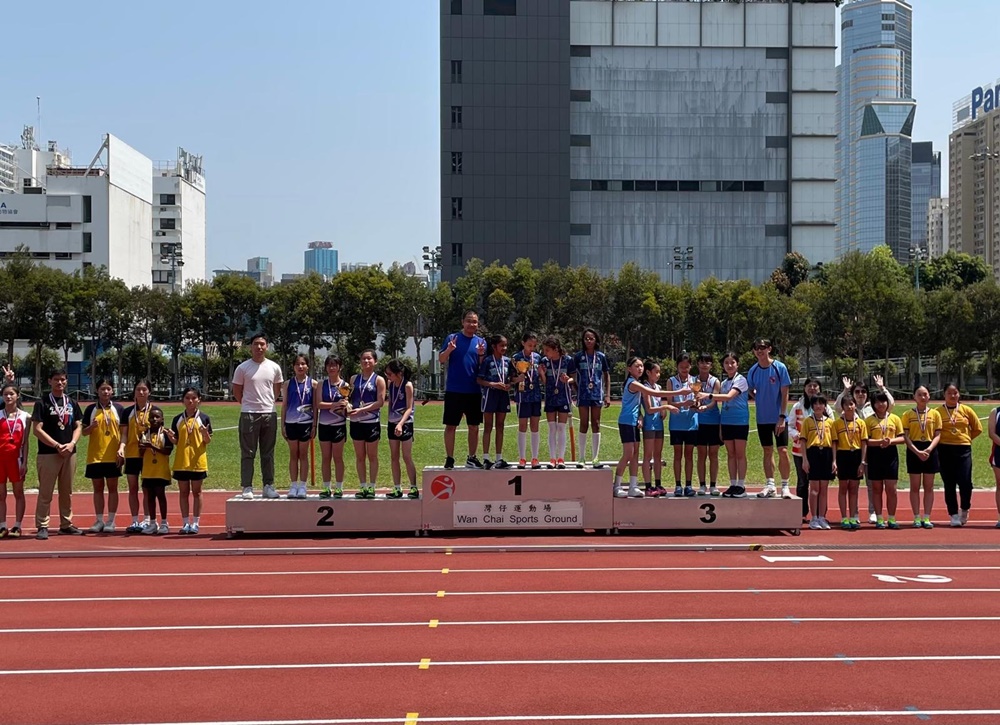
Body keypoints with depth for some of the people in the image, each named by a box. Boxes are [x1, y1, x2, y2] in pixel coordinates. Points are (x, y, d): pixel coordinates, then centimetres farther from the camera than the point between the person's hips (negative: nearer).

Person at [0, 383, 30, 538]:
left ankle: (17, 526, 10)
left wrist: (25, 462, -2)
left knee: (18, 492, 5)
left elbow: (25, 441, 3)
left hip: (16, 457, 0)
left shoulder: (25, 417, 3)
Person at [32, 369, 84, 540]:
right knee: (45, 492, -4)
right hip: (48, 454, -5)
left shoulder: (72, 403, 13)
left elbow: (78, 426, 12)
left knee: (67, 492, 11)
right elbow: (37, 429, -8)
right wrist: (57, 445, -14)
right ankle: (42, 526, -1)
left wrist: (71, 443, -7)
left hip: (69, 453, 5)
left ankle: (66, 524, 19)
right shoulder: (42, 403, -2)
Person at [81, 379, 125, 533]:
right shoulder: (91, 409, 5)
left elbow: (123, 432, 4)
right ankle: (99, 521, 12)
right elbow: (84, 431, 5)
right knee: (98, 488, 6)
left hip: (113, 456, -1)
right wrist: (92, 426, -16)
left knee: (112, 488, 3)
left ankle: (111, 521, 8)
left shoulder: (119, 409, 3)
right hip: (94, 456, 1)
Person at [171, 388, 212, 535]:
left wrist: (206, 434, -20)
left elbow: (208, 441, 1)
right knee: (183, 492, 6)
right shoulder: (177, 419, 6)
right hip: (181, 461, 2)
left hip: (198, 461, -2)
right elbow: (176, 440, 10)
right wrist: (171, 437, -11)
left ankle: (196, 523, 9)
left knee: (196, 492, 4)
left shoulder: (204, 418, 0)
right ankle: (186, 523, 12)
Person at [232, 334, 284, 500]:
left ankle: (268, 486, 14)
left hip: (269, 414, 3)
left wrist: (267, 402, 11)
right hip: (248, 415, -3)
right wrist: (249, 404, 6)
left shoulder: (274, 367, 5)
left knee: (268, 453, 8)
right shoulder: (242, 368, -3)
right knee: (248, 453, 0)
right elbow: (236, 391, 4)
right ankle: (247, 487, 3)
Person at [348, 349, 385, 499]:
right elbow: (349, 397, 14)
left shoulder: (378, 380, -1)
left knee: (372, 456, 4)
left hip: (372, 421, -4)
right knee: (359, 456, 7)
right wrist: (348, 407, -8)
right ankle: (362, 486, 13)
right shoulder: (354, 379, 11)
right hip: (356, 421, 4)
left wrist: (362, 410, -18)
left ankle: (371, 487, 10)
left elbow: (380, 402, -9)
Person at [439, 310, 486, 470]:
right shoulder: (452, 338, 2)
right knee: (450, 425, 0)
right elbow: (441, 359, -4)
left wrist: (481, 355, -16)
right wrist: (449, 350, -23)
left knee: (474, 426, 7)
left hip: (474, 390, 3)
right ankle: (449, 459, 7)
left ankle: (472, 458, 16)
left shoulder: (481, 342, 8)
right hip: (454, 390, -2)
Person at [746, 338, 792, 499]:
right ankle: (770, 486, 13)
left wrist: (782, 417, -13)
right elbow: (750, 391, 15)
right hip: (762, 418, 4)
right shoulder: (752, 371, 2)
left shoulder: (780, 367, -8)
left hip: (778, 418, -4)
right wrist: (760, 398, -3)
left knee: (783, 451, -7)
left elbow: (784, 394, -9)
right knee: (768, 451, 8)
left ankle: (785, 487, 2)